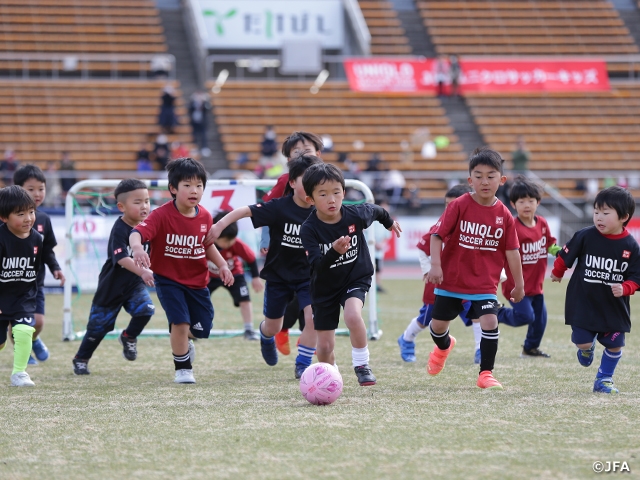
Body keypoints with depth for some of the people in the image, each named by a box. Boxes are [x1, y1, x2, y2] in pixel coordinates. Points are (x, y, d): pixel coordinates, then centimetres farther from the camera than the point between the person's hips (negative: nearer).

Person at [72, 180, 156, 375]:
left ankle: (129, 337, 9)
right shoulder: (119, 230, -26)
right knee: (99, 324, 7)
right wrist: (142, 272, -52)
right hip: (112, 286, -5)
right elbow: (122, 258, -40)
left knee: (146, 309, -21)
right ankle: (80, 359, 29)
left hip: (135, 284, 5)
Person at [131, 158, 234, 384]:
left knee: (202, 327, 7)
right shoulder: (162, 215, -21)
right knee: (181, 322, -17)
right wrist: (137, 248, -56)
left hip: (197, 282, 5)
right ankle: (183, 369, 5)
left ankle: (182, 343, 44)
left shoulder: (205, 217, -4)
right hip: (168, 279, -5)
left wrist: (222, 265, 4)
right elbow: (137, 232, -35)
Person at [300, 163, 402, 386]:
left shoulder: (356, 215, -19)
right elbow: (317, 266, -29)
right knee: (325, 347, 4)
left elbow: (375, 209, 5)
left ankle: (362, 365, -10)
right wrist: (334, 251, -48)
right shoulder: (309, 229, -24)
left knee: (352, 315, -32)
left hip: (356, 278, 0)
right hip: (324, 288, 0)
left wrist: (389, 222, 26)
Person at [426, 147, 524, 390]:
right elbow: (437, 235, -12)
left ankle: (486, 374, -1)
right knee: (438, 324, 13)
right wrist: (435, 265, -23)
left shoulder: (504, 215, -5)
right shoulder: (459, 206, -11)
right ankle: (444, 346, 50)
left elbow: (511, 251, 1)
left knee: (490, 321, -16)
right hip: (452, 279, 0)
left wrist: (519, 284, 5)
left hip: (485, 283, 0)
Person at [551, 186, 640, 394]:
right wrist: (557, 273, 17)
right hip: (583, 304, -1)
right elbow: (565, 256, 3)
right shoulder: (585, 236, -13)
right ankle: (588, 348, 33)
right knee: (582, 343, -5)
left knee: (615, 345, 5)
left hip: (614, 307, 1)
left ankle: (604, 379, 29)